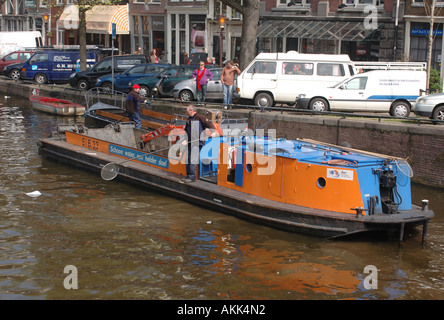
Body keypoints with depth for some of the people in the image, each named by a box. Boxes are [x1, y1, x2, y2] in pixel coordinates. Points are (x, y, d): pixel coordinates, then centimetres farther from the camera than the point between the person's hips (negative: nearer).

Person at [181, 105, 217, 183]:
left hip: (198, 143, -8)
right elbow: (186, 131, 19)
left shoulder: (199, 117, -4)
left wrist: (213, 131, -26)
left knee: (193, 160, -14)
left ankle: (192, 177, -11)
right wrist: (185, 140, 5)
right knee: (188, 160, 9)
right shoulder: (188, 120, 19)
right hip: (190, 143, 8)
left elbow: (209, 123, -11)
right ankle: (188, 176, 18)